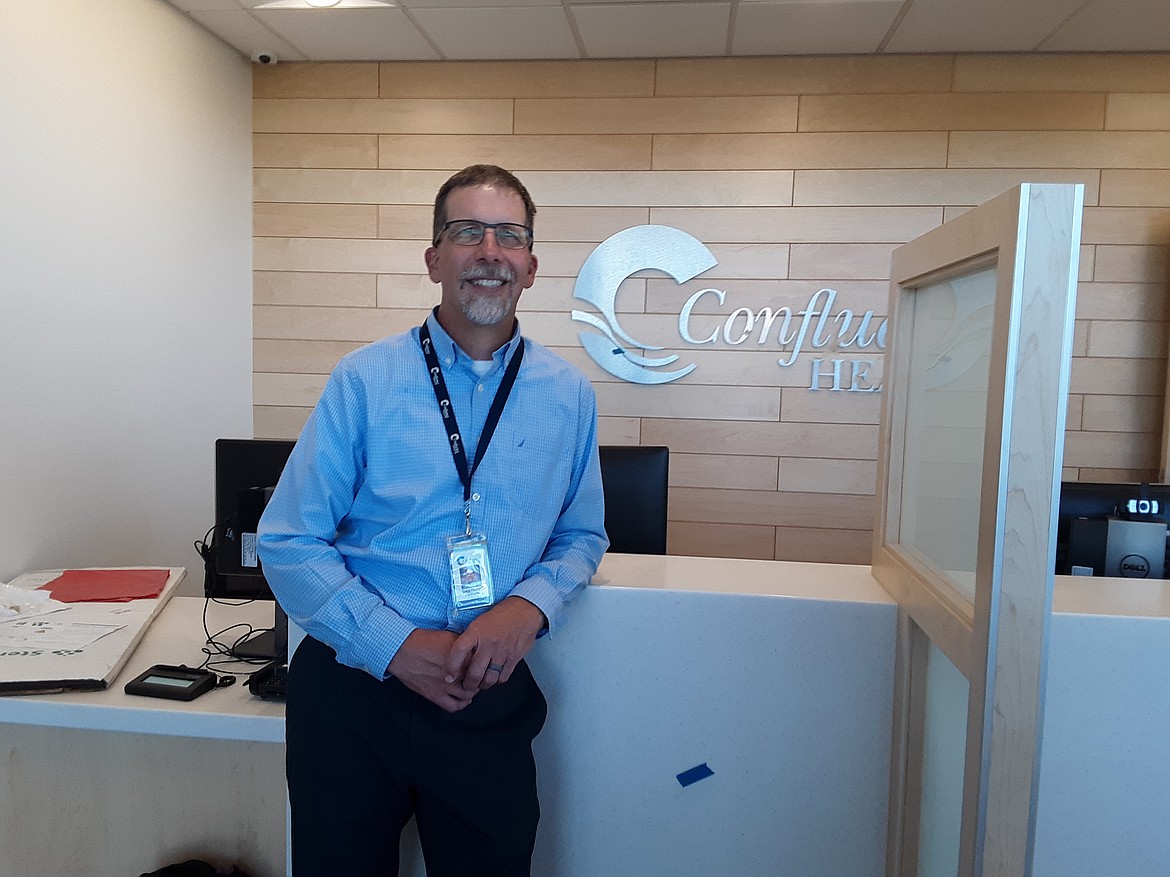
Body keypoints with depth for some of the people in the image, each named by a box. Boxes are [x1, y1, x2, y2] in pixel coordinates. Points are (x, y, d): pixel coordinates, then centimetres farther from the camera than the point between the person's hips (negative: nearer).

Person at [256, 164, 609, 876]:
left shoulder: (569, 395, 2)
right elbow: (290, 542, -6)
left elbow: (582, 537, 9)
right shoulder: (363, 381, -5)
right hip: (354, 690, -1)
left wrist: (531, 605, -12)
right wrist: (396, 645, -17)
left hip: (490, 698, 2)